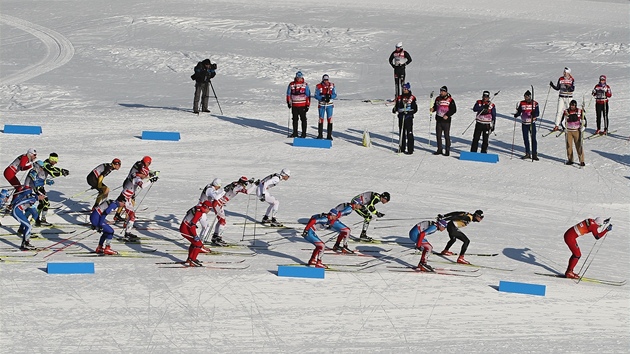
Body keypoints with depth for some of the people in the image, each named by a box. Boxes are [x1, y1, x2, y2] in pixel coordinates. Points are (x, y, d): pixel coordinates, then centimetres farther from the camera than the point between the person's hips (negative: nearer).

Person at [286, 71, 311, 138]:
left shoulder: (305, 85, -2)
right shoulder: (291, 84, 3)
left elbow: (308, 95, -1)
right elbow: (288, 94, 12)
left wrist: (307, 105, -4)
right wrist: (288, 102, 4)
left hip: (302, 105, -3)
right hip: (294, 105, 3)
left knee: (303, 119, 1)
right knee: (295, 119, 9)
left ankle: (304, 133, 6)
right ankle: (295, 133, 18)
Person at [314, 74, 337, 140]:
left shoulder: (332, 86, -2)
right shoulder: (318, 86, -7)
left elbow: (335, 95, -1)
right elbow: (316, 96, -6)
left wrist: (330, 96, -22)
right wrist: (323, 98, -23)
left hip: (329, 105, 1)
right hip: (321, 105, -1)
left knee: (330, 119, -1)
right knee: (321, 119, 3)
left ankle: (329, 135, 6)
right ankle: (320, 135, 14)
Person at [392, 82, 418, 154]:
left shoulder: (412, 98, -3)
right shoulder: (399, 98, 13)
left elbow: (415, 109, -5)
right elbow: (396, 106, 19)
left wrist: (409, 112, -20)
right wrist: (394, 110, -3)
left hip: (408, 117, -6)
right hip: (401, 117, 6)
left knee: (409, 134, -7)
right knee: (401, 133, 12)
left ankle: (410, 150, -6)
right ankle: (402, 148, 22)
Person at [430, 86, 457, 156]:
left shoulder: (450, 100, -7)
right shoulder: (438, 99, 10)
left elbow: (454, 110, -8)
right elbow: (435, 106, 22)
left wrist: (447, 115, -18)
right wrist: (433, 109, -1)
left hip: (446, 120, -6)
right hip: (438, 120, 6)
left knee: (446, 136, -3)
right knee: (438, 135, 9)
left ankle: (447, 151, 3)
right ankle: (439, 150, 19)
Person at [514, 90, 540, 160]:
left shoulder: (534, 103, -5)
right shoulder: (521, 103, 4)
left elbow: (537, 113, -10)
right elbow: (519, 112, 8)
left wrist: (534, 114, -30)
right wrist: (516, 115, -13)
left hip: (532, 123, -4)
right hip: (524, 123, 4)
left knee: (533, 138, -7)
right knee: (525, 139, 9)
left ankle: (534, 154, -4)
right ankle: (527, 154, 20)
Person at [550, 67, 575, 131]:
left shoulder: (572, 80, -3)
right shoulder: (561, 79, 4)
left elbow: (573, 89, -12)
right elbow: (557, 88, 9)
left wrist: (568, 87, -32)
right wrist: (552, 85, -7)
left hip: (569, 97, -2)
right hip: (561, 97, 2)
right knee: (559, 111, -5)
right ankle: (556, 125, -4)